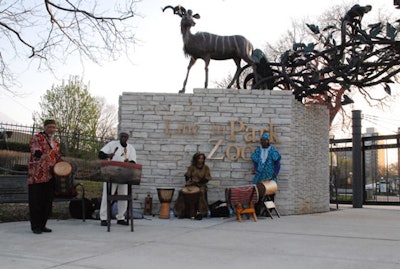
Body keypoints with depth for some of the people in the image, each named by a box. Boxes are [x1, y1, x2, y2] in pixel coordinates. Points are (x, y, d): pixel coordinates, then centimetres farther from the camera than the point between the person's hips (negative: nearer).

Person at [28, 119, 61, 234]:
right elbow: (37, 153, -14)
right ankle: (35, 226, 7)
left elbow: (58, 158, 24)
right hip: (37, 176, -6)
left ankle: (42, 225, 18)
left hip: (50, 176, 7)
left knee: (47, 202, 8)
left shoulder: (56, 143, 19)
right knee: (36, 202, -1)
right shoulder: (37, 138, -2)